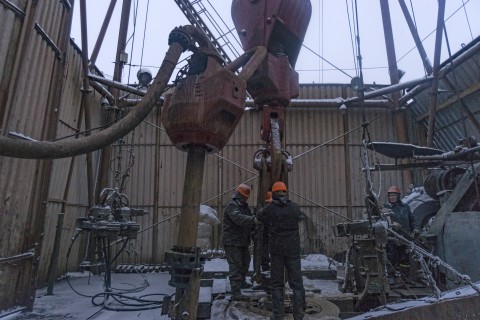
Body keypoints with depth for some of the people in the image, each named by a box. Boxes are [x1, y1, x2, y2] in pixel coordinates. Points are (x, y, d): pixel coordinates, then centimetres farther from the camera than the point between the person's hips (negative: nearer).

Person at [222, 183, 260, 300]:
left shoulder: (245, 206, 12)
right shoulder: (231, 206, -18)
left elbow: (249, 221, 6)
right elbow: (238, 218, -37)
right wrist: (253, 220, -48)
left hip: (242, 241, 10)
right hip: (231, 242, -10)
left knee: (245, 261, 24)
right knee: (235, 266, -9)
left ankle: (241, 282, 45)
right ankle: (236, 292, -4)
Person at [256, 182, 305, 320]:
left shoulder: (270, 208, -6)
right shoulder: (294, 207, -2)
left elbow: (259, 215, 15)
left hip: (277, 249, -1)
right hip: (293, 249, 1)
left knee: (277, 282, 10)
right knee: (296, 281, 10)